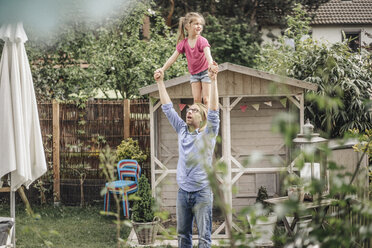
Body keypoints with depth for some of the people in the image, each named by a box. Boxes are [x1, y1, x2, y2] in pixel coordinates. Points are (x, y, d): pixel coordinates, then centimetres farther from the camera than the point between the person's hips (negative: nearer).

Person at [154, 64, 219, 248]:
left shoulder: (208, 133, -3)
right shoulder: (182, 131, 10)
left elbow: (214, 110, -16)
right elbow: (167, 108, 13)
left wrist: (213, 81, -24)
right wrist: (160, 82, 12)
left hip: (202, 191, -5)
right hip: (183, 191, 5)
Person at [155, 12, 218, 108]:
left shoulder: (202, 41, -18)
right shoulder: (183, 43, -6)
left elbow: (207, 53, -37)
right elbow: (173, 57, -6)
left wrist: (211, 64, -58)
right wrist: (162, 69, -18)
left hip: (205, 71, -4)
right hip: (194, 74, 4)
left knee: (206, 99, -7)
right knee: (196, 99, 0)